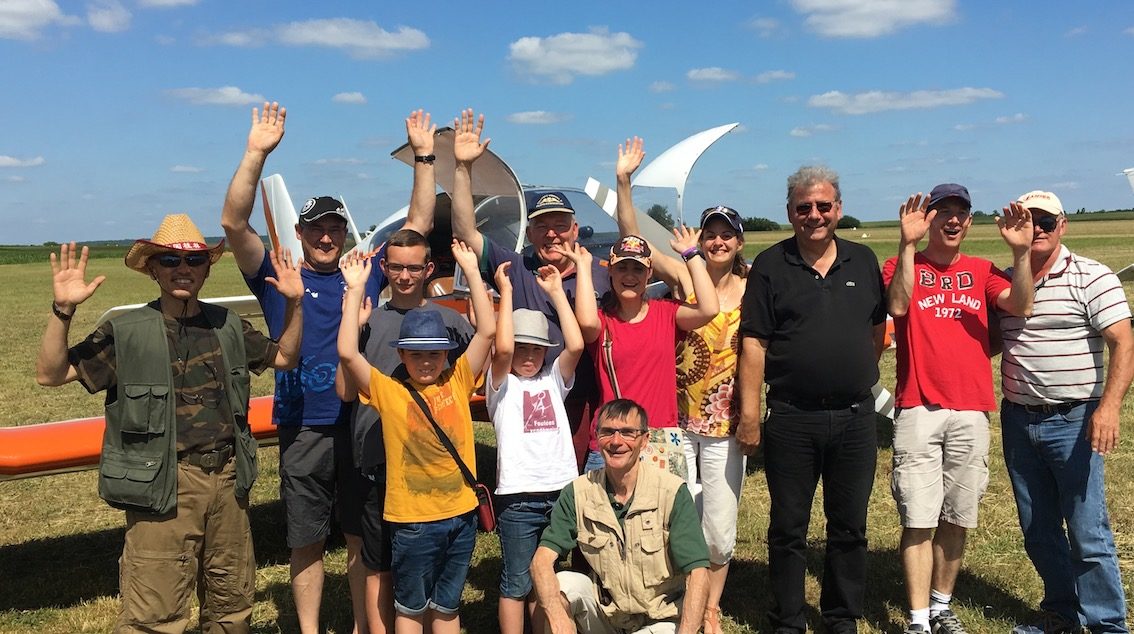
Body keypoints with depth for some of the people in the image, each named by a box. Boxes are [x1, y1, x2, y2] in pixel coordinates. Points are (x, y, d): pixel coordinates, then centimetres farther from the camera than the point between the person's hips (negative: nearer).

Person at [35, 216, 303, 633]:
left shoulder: (229, 327, 9)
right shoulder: (126, 332, -4)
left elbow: (284, 357, 21)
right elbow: (51, 374, -8)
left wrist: (294, 303, 9)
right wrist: (62, 310, -20)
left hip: (228, 480, 5)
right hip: (163, 486, -4)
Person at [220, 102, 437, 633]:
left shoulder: (366, 272, 7)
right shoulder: (277, 277, 2)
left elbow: (419, 223, 7)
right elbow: (233, 222, -10)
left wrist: (424, 157, 0)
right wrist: (256, 153, -19)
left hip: (363, 423, 2)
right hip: (303, 430, -1)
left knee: (363, 536, 12)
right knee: (307, 542, 10)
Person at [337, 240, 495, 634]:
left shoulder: (457, 383, 2)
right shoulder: (389, 391, -5)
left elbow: (487, 332, -3)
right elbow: (347, 354, -17)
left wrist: (470, 270, -5)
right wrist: (356, 290, -14)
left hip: (460, 514, 3)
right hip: (413, 520, -2)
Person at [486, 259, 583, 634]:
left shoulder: (554, 379, 10)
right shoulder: (502, 385, 0)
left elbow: (576, 345, -7)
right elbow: (502, 348, -20)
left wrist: (556, 291, -4)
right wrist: (505, 292, -13)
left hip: (561, 491, 4)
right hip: (518, 497, -4)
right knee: (516, 583, 4)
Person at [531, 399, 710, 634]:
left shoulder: (673, 493, -15)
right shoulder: (578, 493, -7)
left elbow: (698, 574, -18)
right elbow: (542, 559, -16)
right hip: (604, 613, 2)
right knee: (564, 584, -25)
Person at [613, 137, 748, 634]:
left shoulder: (753, 290, -1)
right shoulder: (683, 276, -4)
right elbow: (633, 239, -13)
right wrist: (623, 182, -23)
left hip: (725, 424, 1)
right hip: (677, 419, 0)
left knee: (719, 528, 10)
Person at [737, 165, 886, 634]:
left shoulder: (863, 261, 8)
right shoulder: (770, 266, -2)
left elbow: (879, 328, 15)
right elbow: (753, 343, -6)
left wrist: (860, 377, 8)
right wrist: (749, 412, -10)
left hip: (855, 416, 3)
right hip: (791, 419, -2)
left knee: (849, 526, 13)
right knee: (788, 528, 7)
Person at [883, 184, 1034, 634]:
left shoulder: (982, 271, 12)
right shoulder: (902, 266, 3)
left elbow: (1020, 306, -6)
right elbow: (899, 306, -18)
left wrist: (1021, 252, -18)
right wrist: (908, 243, -23)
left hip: (971, 412, 3)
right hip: (918, 410, -3)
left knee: (957, 518, 11)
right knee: (919, 520, -4)